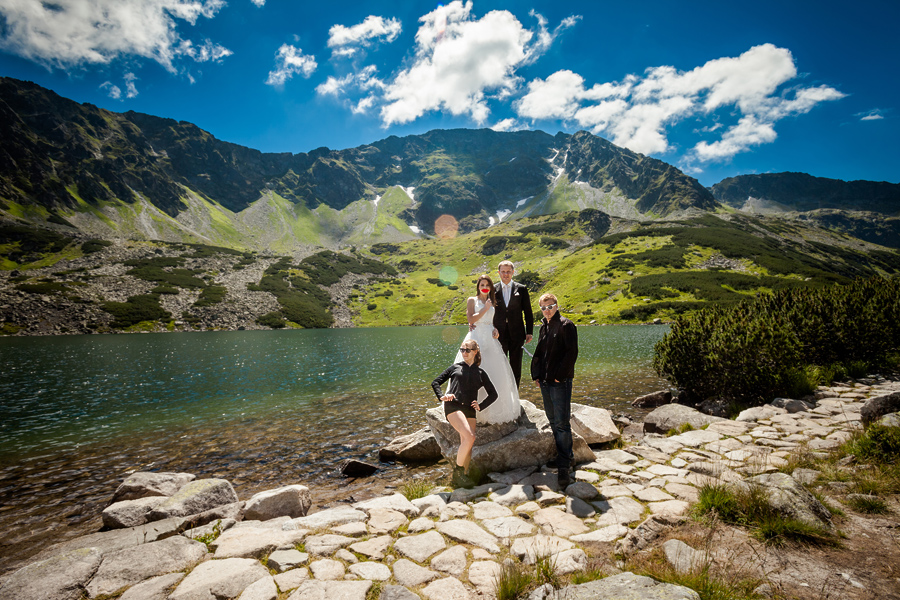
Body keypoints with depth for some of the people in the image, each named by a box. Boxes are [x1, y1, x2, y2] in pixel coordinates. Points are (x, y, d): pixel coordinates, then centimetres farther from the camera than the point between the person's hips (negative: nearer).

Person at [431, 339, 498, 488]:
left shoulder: (480, 373, 20)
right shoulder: (455, 367, 17)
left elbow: (493, 394, 23)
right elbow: (435, 382, 15)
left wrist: (481, 405, 8)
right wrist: (441, 396, -4)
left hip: (469, 410, 3)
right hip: (453, 406, -3)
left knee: (467, 445, -1)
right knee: (470, 437, -21)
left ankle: (462, 476, 14)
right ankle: (457, 469, -4)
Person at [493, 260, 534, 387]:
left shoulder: (521, 289, 4)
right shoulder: (493, 289, 4)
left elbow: (528, 312, 5)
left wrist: (529, 332, 0)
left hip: (516, 334, 0)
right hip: (499, 334, 0)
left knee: (516, 367, 7)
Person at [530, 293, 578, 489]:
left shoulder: (566, 325, -7)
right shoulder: (544, 327, 16)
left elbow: (572, 352, -13)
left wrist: (559, 375, -15)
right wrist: (536, 374, 10)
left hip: (560, 382, -8)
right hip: (544, 381, 8)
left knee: (562, 423, -8)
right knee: (553, 421, 14)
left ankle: (563, 466, -3)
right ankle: (566, 456, 28)